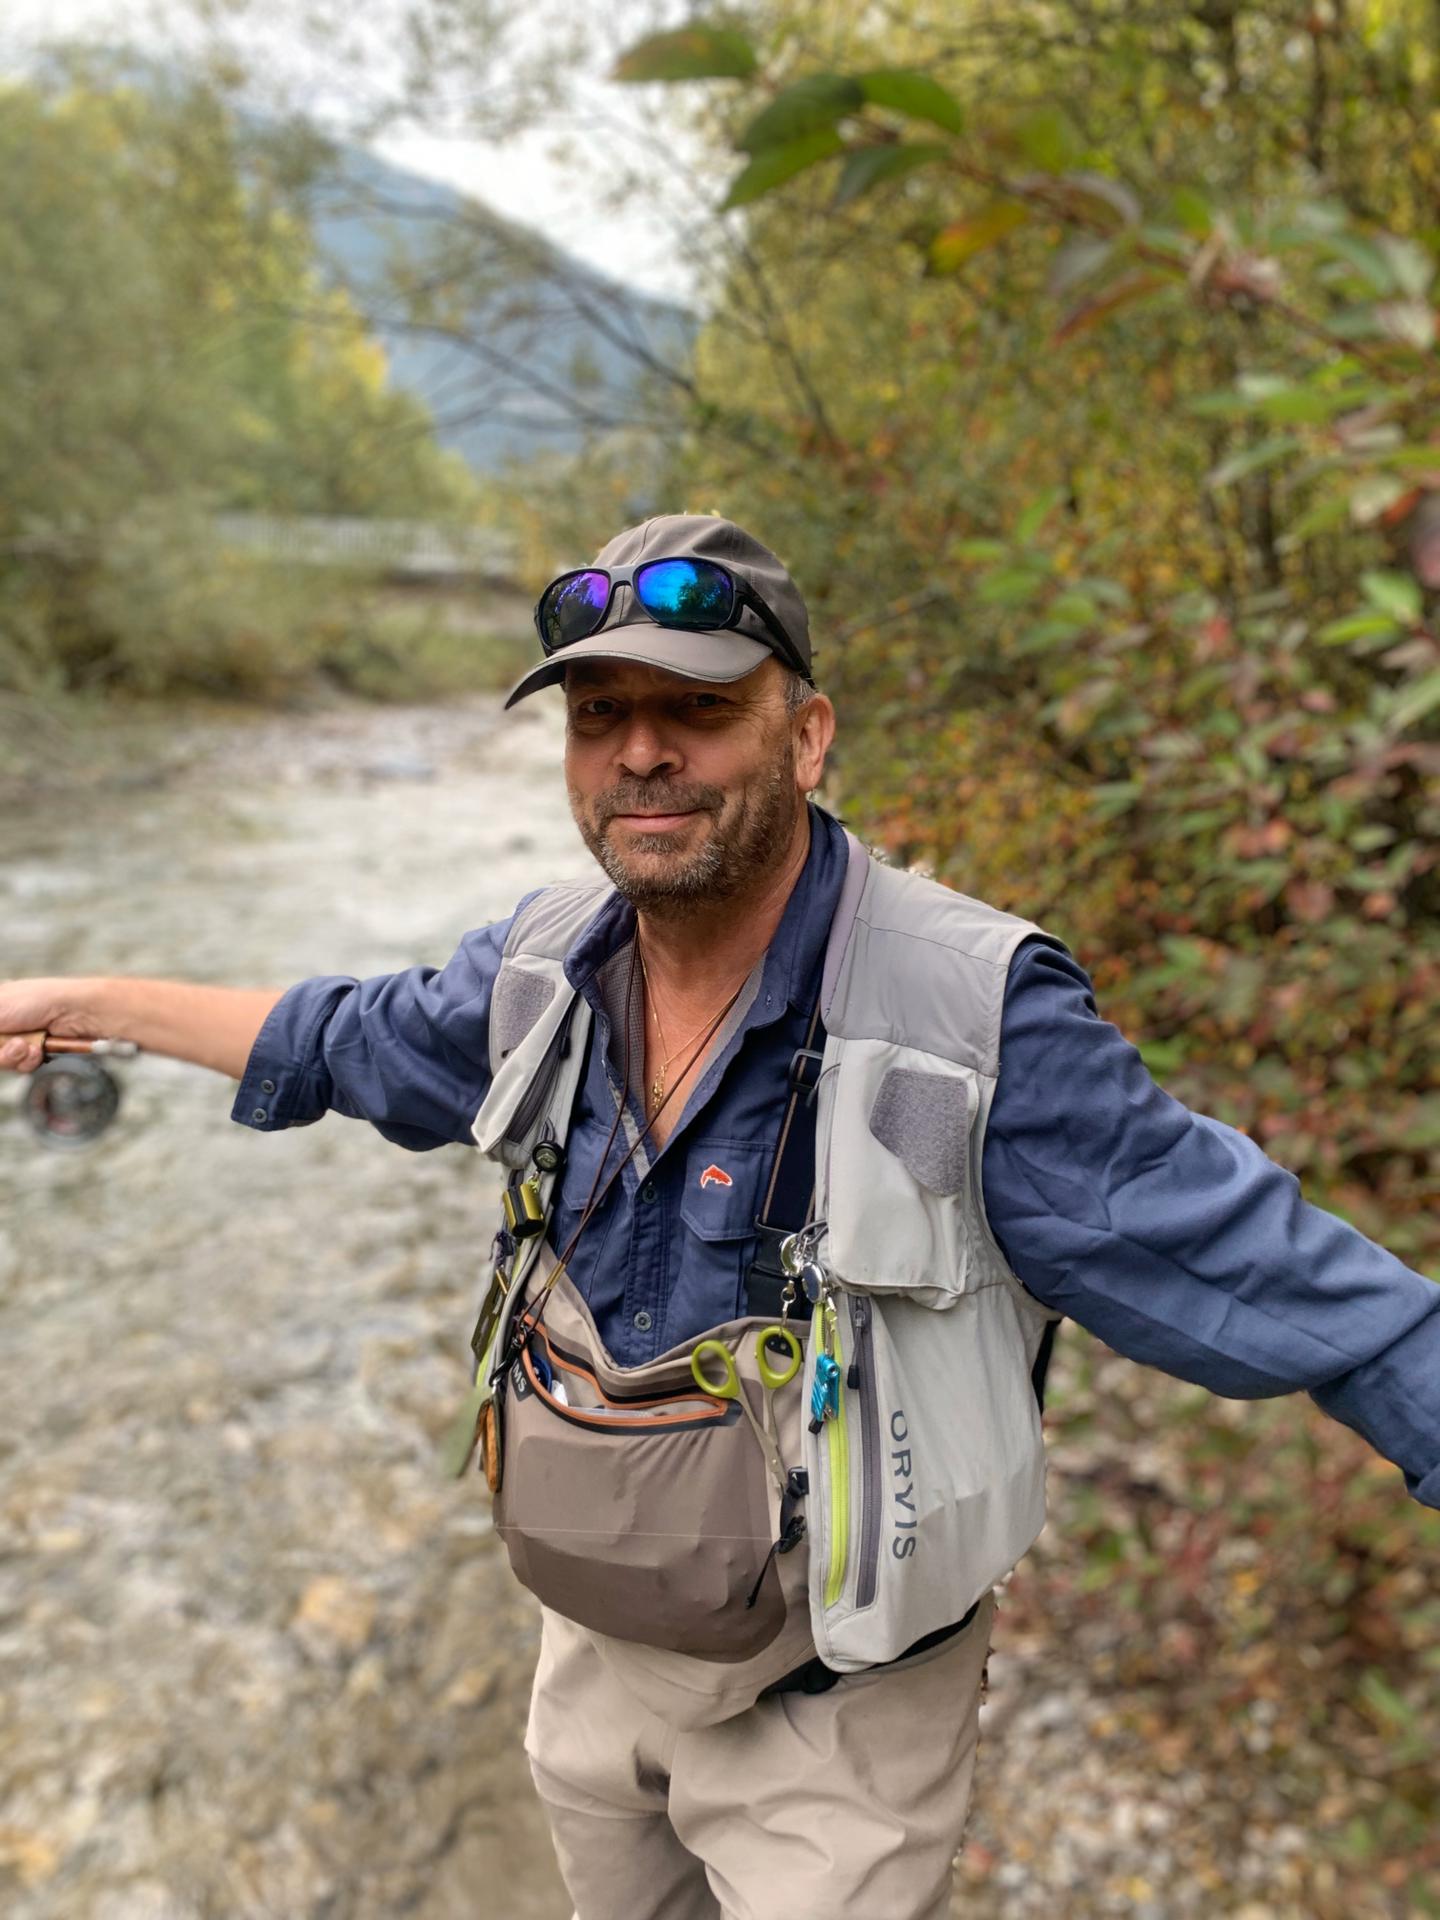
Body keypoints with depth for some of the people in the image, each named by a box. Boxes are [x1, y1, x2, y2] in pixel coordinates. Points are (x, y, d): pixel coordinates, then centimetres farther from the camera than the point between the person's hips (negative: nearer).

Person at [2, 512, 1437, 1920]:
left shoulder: (975, 1018, -28)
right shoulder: (550, 961, -10)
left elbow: (1270, 1274, -25)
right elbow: (354, 1042, 8)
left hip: (831, 1707, -5)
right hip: (592, 1649, 6)